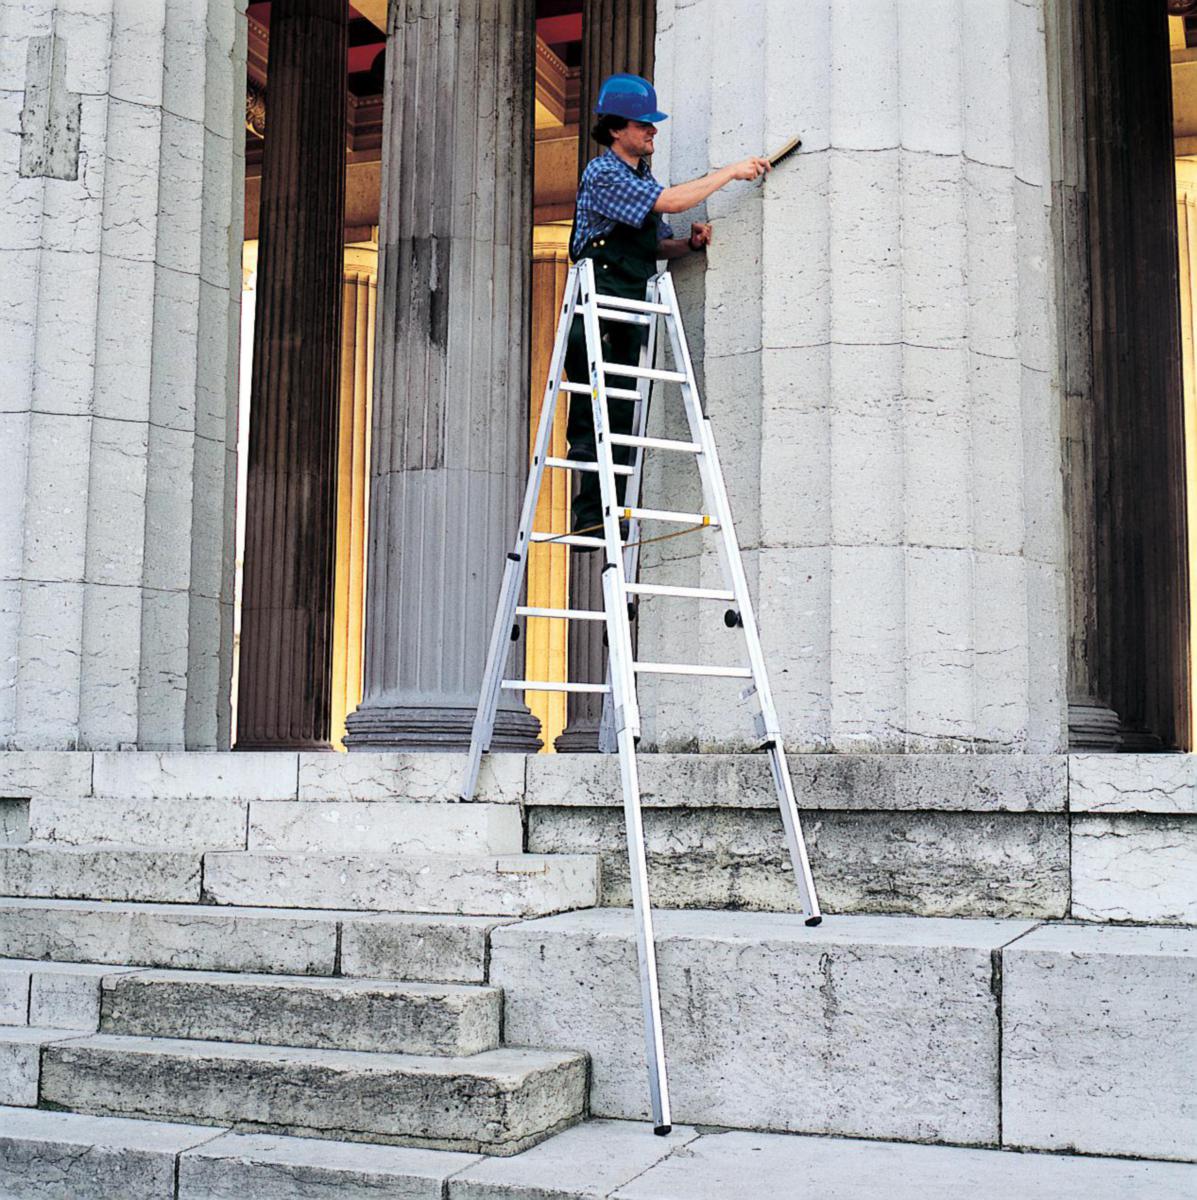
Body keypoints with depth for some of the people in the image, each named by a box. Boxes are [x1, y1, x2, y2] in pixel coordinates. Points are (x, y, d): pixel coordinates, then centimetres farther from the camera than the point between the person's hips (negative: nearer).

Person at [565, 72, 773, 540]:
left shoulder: (642, 176, 22)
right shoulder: (603, 173, -7)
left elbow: (654, 246, 25)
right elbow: (670, 201, -18)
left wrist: (689, 243, 3)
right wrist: (731, 172, -12)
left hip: (630, 315, 9)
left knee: (623, 417, 3)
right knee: (596, 417, -18)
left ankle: (608, 516, 4)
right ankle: (590, 516, -14)